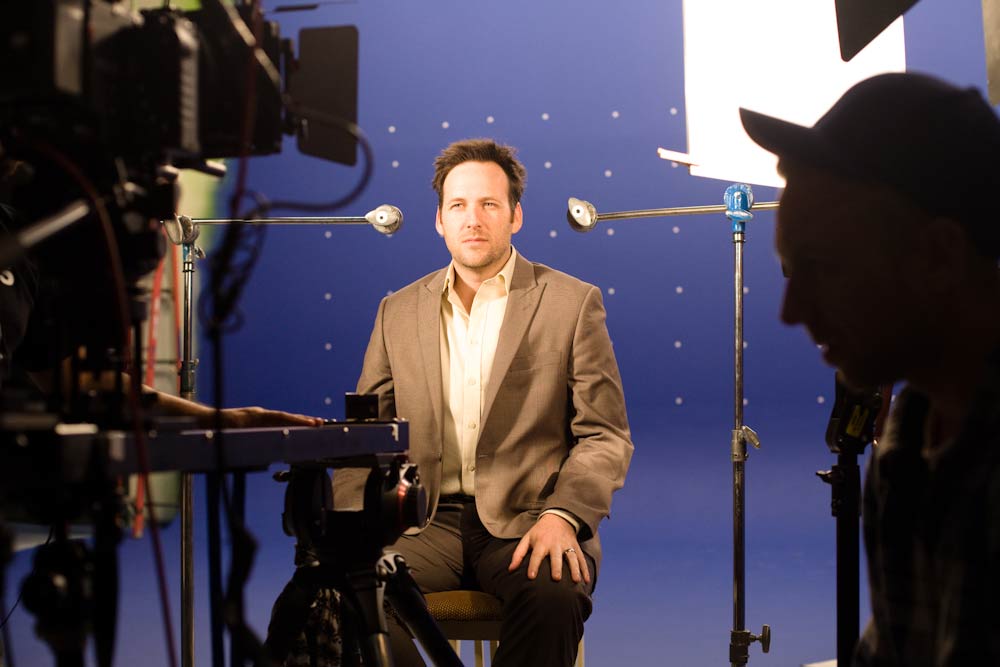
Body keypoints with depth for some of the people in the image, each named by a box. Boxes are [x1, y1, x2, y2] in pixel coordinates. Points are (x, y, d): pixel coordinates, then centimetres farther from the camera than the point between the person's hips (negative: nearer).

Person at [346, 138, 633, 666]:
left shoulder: (572, 303, 5)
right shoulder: (399, 312, 16)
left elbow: (606, 437, 2)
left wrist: (561, 516, -16)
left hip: (527, 520, -2)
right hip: (428, 522, 3)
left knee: (554, 596, -35)